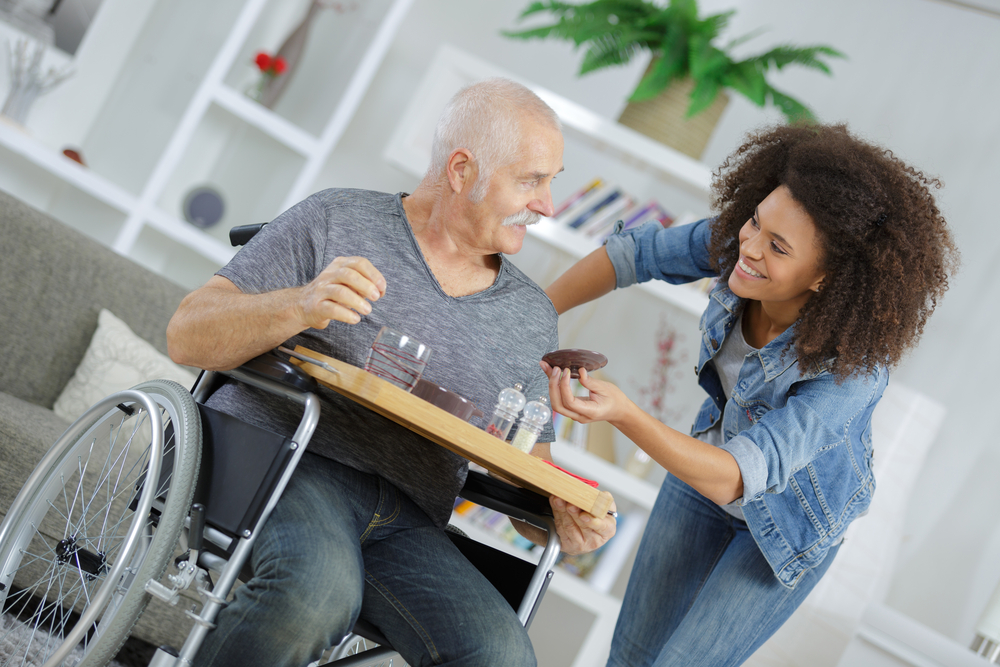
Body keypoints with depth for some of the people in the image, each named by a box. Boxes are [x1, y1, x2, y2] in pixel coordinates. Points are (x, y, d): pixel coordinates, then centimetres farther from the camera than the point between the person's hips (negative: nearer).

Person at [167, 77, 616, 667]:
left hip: (405, 522, 4)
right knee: (318, 591, -38)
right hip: (276, 462, -4)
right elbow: (187, 337, -1)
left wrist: (562, 518, -4)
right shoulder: (337, 221, 3)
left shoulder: (532, 317, 15)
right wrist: (300, 307, -21)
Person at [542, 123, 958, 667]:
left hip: (790, 521, -5)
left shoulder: (853, 368, -41)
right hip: (714, 449, 5)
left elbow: (736, 478, -46)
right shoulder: (734, 242, -27)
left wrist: (623, 415, -60)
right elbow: (634, 254, -12)